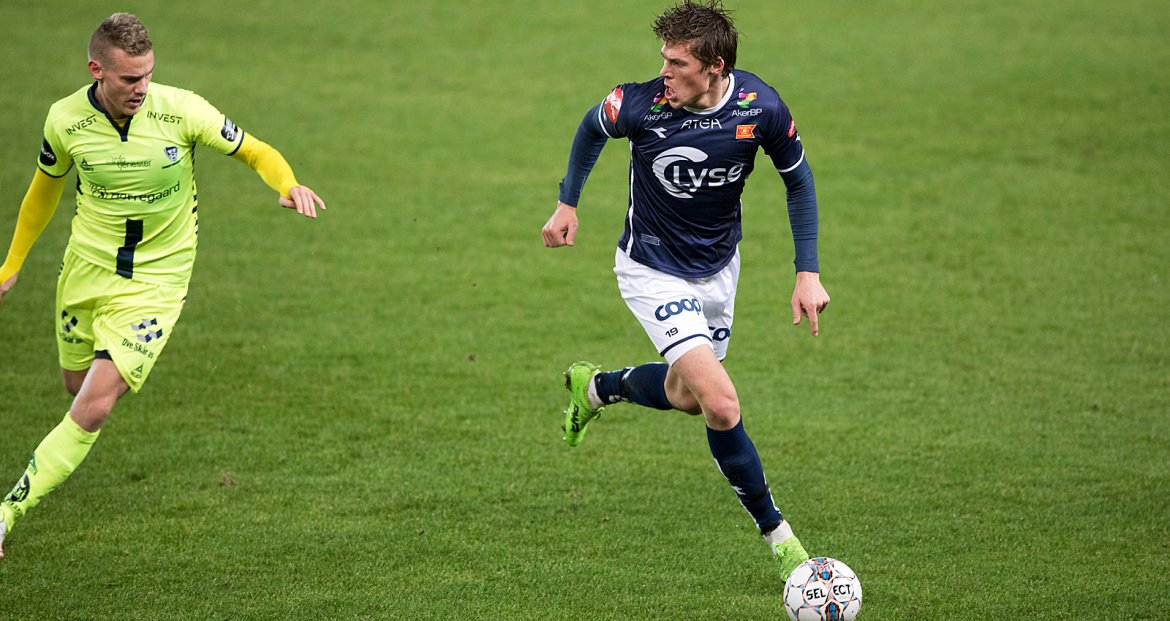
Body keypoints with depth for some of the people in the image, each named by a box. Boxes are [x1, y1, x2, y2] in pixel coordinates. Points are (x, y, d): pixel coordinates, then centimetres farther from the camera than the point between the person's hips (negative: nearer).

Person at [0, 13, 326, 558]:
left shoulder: (181, 111, -18)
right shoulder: (66, 120, -10)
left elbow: (256, 152, -5)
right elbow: (46, 185, 10)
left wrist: (288, 184, -28)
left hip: (155, 282, -3)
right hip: (85, 271, 3)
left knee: (94, 407, -14)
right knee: (78, 385, 18)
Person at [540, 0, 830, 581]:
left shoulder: (761, 108, -20)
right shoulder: (639, 103, -25)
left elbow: (797, 179, -3)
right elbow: (592, 127, -1)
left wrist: (808, 272, -5)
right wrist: (567, 203, 8)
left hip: (718, 266, 4)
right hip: (653, 271, -4)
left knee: (685, 396, 19)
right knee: (721, 403, -18)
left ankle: (595, 387, 49)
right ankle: (777, 534, -2)